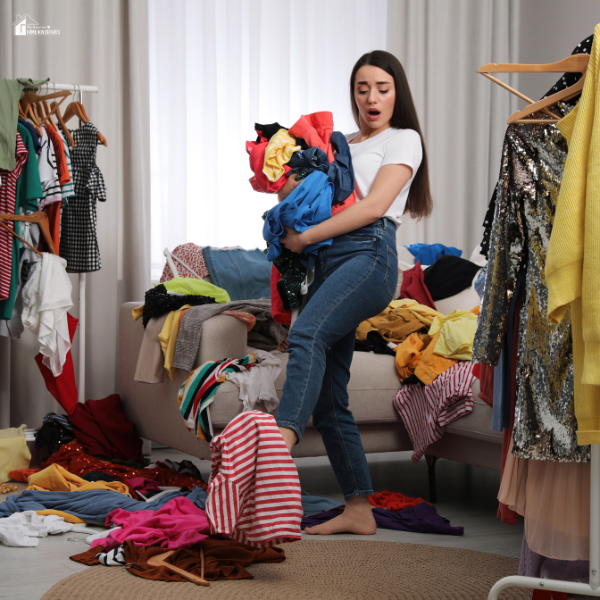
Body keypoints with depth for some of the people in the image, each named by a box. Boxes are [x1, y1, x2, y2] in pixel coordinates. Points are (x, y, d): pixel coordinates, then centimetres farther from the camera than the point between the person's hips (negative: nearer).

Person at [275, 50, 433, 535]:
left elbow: (374, 205, -4)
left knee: (307, 334, -35)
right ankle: (359, 510, 6)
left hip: (369, 254, -7)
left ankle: (281, 442, -53)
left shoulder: (403, 140, 10)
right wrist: (287, 188, 5)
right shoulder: (343, 145, 30)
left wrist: (304, 238, -6)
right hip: (327, 261, 7)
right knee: (329, 400, 1)